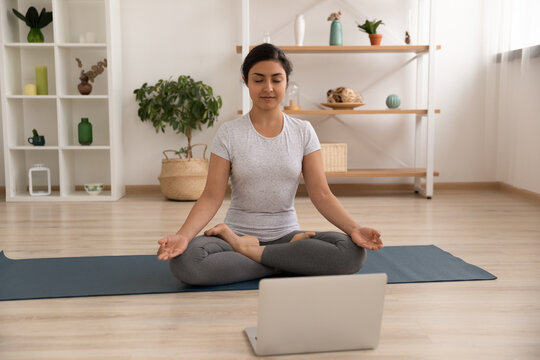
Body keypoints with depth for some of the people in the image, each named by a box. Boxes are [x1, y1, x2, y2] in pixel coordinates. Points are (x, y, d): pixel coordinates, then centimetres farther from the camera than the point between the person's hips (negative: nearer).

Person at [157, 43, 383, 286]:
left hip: (287, 234, 2)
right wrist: (182, 235, -25)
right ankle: (285, 262, -15)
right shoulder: (229, 134, -2)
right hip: (238, 232, -1)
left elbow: (321, 194, -2)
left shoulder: (303, 132, 3)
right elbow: (211, 196, -6)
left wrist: (354, 228, -19)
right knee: (183, 260, -32)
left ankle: (250, 251, -15)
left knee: (352, 252, -27)